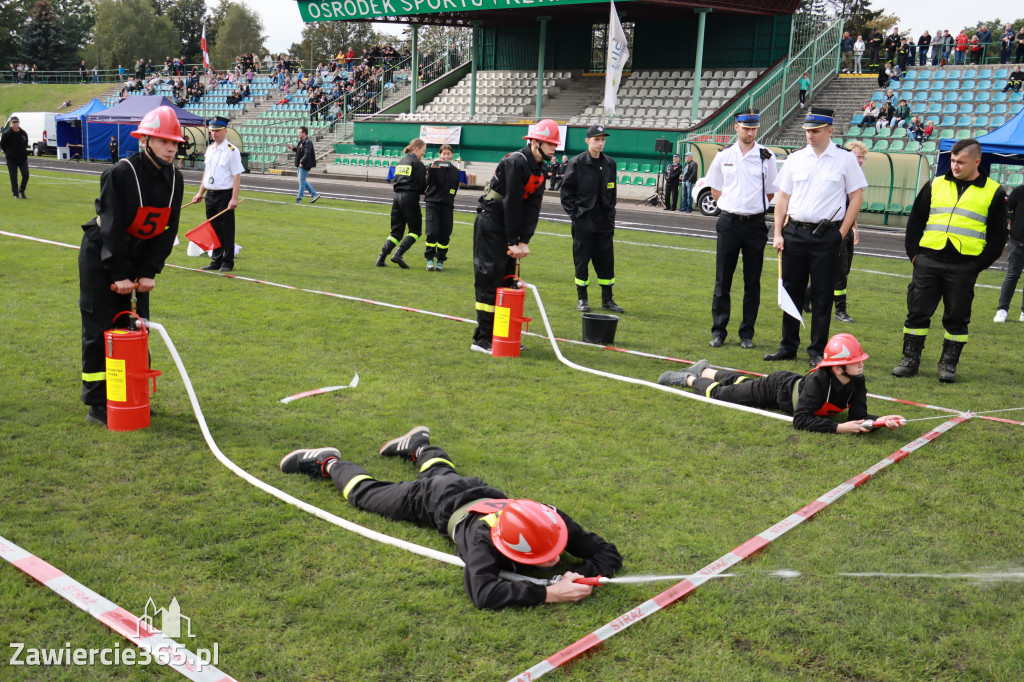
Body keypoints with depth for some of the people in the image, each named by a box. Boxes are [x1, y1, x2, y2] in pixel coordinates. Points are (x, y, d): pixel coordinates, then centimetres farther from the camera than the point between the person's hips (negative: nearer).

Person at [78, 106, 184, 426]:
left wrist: (149, 271, -8)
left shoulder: (175, 179, -4)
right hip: (100, 256, -6)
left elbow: (168, 228, -2)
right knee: (99, 328, -3)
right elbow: (112, 226, -21)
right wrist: (119, 274, -20)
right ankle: (96, 404, 5)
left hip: (138, 254, 6)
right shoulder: (121, 173, -21)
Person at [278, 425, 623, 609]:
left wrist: (579, 576, -51)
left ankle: (418, 445, 68)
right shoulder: (482, 538, -50)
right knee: (368, 493, 20)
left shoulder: (551, 520, -38)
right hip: (435, 501, -5)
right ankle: (329, 464, 44)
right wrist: (548, 594, -65)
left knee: (441, 473, 40)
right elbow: (483, 593, -64)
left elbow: (608, 554, -31)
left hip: (478, 491, 5)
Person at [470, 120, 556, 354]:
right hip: (490, 223, -9)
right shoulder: (516, 162, -19)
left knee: (508, 277, 11)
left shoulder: (540, 169, 8)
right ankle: (482, 339, -6)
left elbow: (533, 207, 0)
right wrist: (512, 242, -20)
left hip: (510, 224, 9)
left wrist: (524, 241, -10)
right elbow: (512, 203, -21)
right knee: (490, 278, -10)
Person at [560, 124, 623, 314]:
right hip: (583, 218, -4)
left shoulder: (610, 163, 9)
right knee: (582, 259, 1)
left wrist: (611, 213, 9)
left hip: (604, 218, 4)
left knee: (606, 259, 5)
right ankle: (582, 299, 12)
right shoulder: (577, 163, -4)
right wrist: (574, 213, -8)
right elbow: (566, 190, -2)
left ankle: (607, 299, 14)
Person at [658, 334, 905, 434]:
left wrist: (879, 421, -46)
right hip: (777, 387, -6)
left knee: (742, 383, 31)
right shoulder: (818, 381, -44)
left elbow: (858, 415, -25)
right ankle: (690, 379, 38)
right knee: (722, 393, 12)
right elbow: (800, 420, -47)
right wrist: (839, 427, -53)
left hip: (793, 384, 6)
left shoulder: (857, 381, -25)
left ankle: (704, 370, 55)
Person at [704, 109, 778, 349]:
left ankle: (747, 334, 12)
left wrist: (752, 208, 3)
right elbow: (715, 189, 13)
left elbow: (771, 193, 8)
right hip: (728, 223, 1)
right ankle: (718, 331, 13)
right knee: (722, 280, 4)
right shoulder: (723, 156, 7)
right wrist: (732, 206, 4)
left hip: (755, 224, -1)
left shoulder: (766, 157, 3)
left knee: (752, 282, 4)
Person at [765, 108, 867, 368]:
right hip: (794, 232, 4)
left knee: (822, 295, 0)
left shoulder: (846, 159, 0)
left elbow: (856, 197, 1)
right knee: (791, 290, 8)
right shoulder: (795, 159, 9)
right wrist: (778, 233, 4)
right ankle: (788, 346, 18)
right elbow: (782, 197, 12)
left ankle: (817, 351, 9)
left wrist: (841, 233, -7)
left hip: (826, 236, -3)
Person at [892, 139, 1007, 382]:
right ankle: (910, 360, 13)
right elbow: (915, 220, 15)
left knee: (957, 317, 4)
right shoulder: (935, 186, 10)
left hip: (964, 266, -2)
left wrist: (979, 263, -4)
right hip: (928, 260, 2)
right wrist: (913, 252, 4)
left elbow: (998, 234, 5)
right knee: (917, 312, 3)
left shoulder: (993, 192, 4)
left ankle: (949, 363, 17)